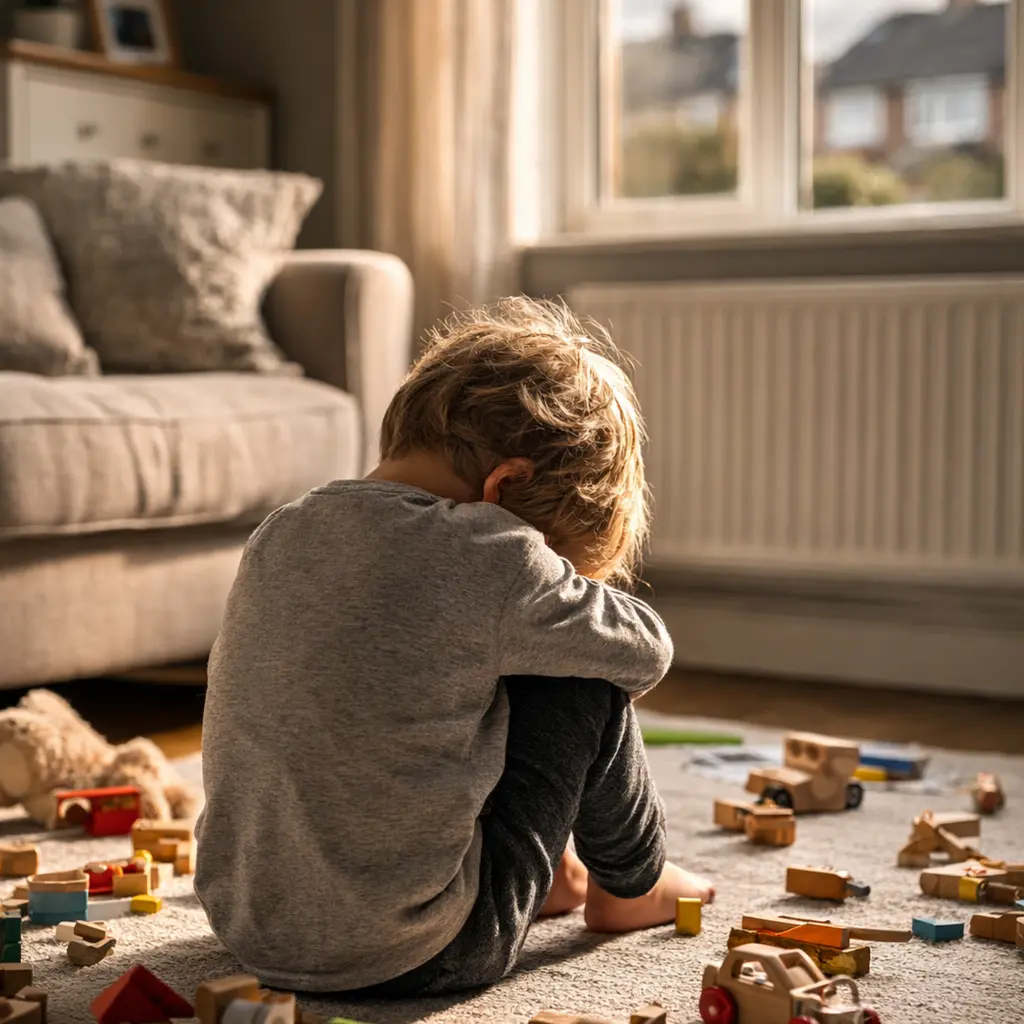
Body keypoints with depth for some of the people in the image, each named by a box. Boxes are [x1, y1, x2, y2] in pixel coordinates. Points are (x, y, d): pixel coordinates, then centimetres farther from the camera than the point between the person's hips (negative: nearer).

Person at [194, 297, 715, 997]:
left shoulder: (280, 534, 1)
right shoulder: (491, 559, -19)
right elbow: (646, 652, -2)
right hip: (410, 958, -7)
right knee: (588, 687, 5)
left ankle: (551, 867, 42)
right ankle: (629, 887, 29)